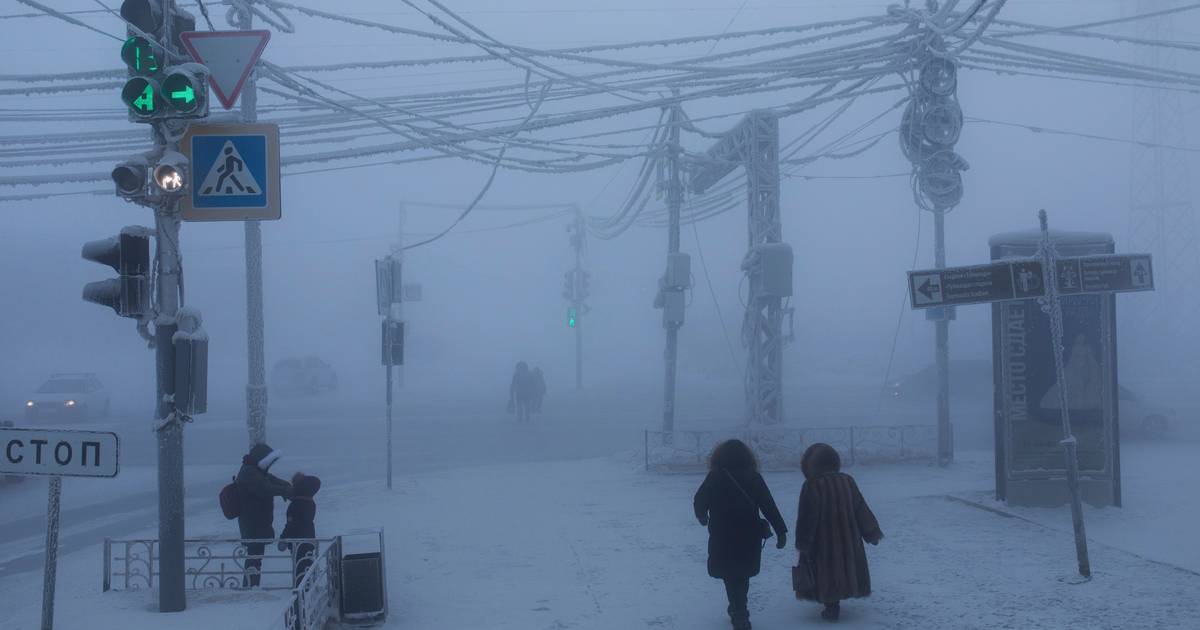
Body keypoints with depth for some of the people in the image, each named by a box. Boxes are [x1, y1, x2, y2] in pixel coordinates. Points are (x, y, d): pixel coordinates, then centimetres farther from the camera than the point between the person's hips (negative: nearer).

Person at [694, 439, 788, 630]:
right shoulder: (753, 477, -1)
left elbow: (699, 501, -3)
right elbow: (769, 506, -5)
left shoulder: (716, 477, -8)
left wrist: (702, 517, 19)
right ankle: (738, 611, 35)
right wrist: (781, 531, -4)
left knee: (731, 578, 5)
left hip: (723, 538, -3)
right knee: (742, 575, 21)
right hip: (750, 537, 3)